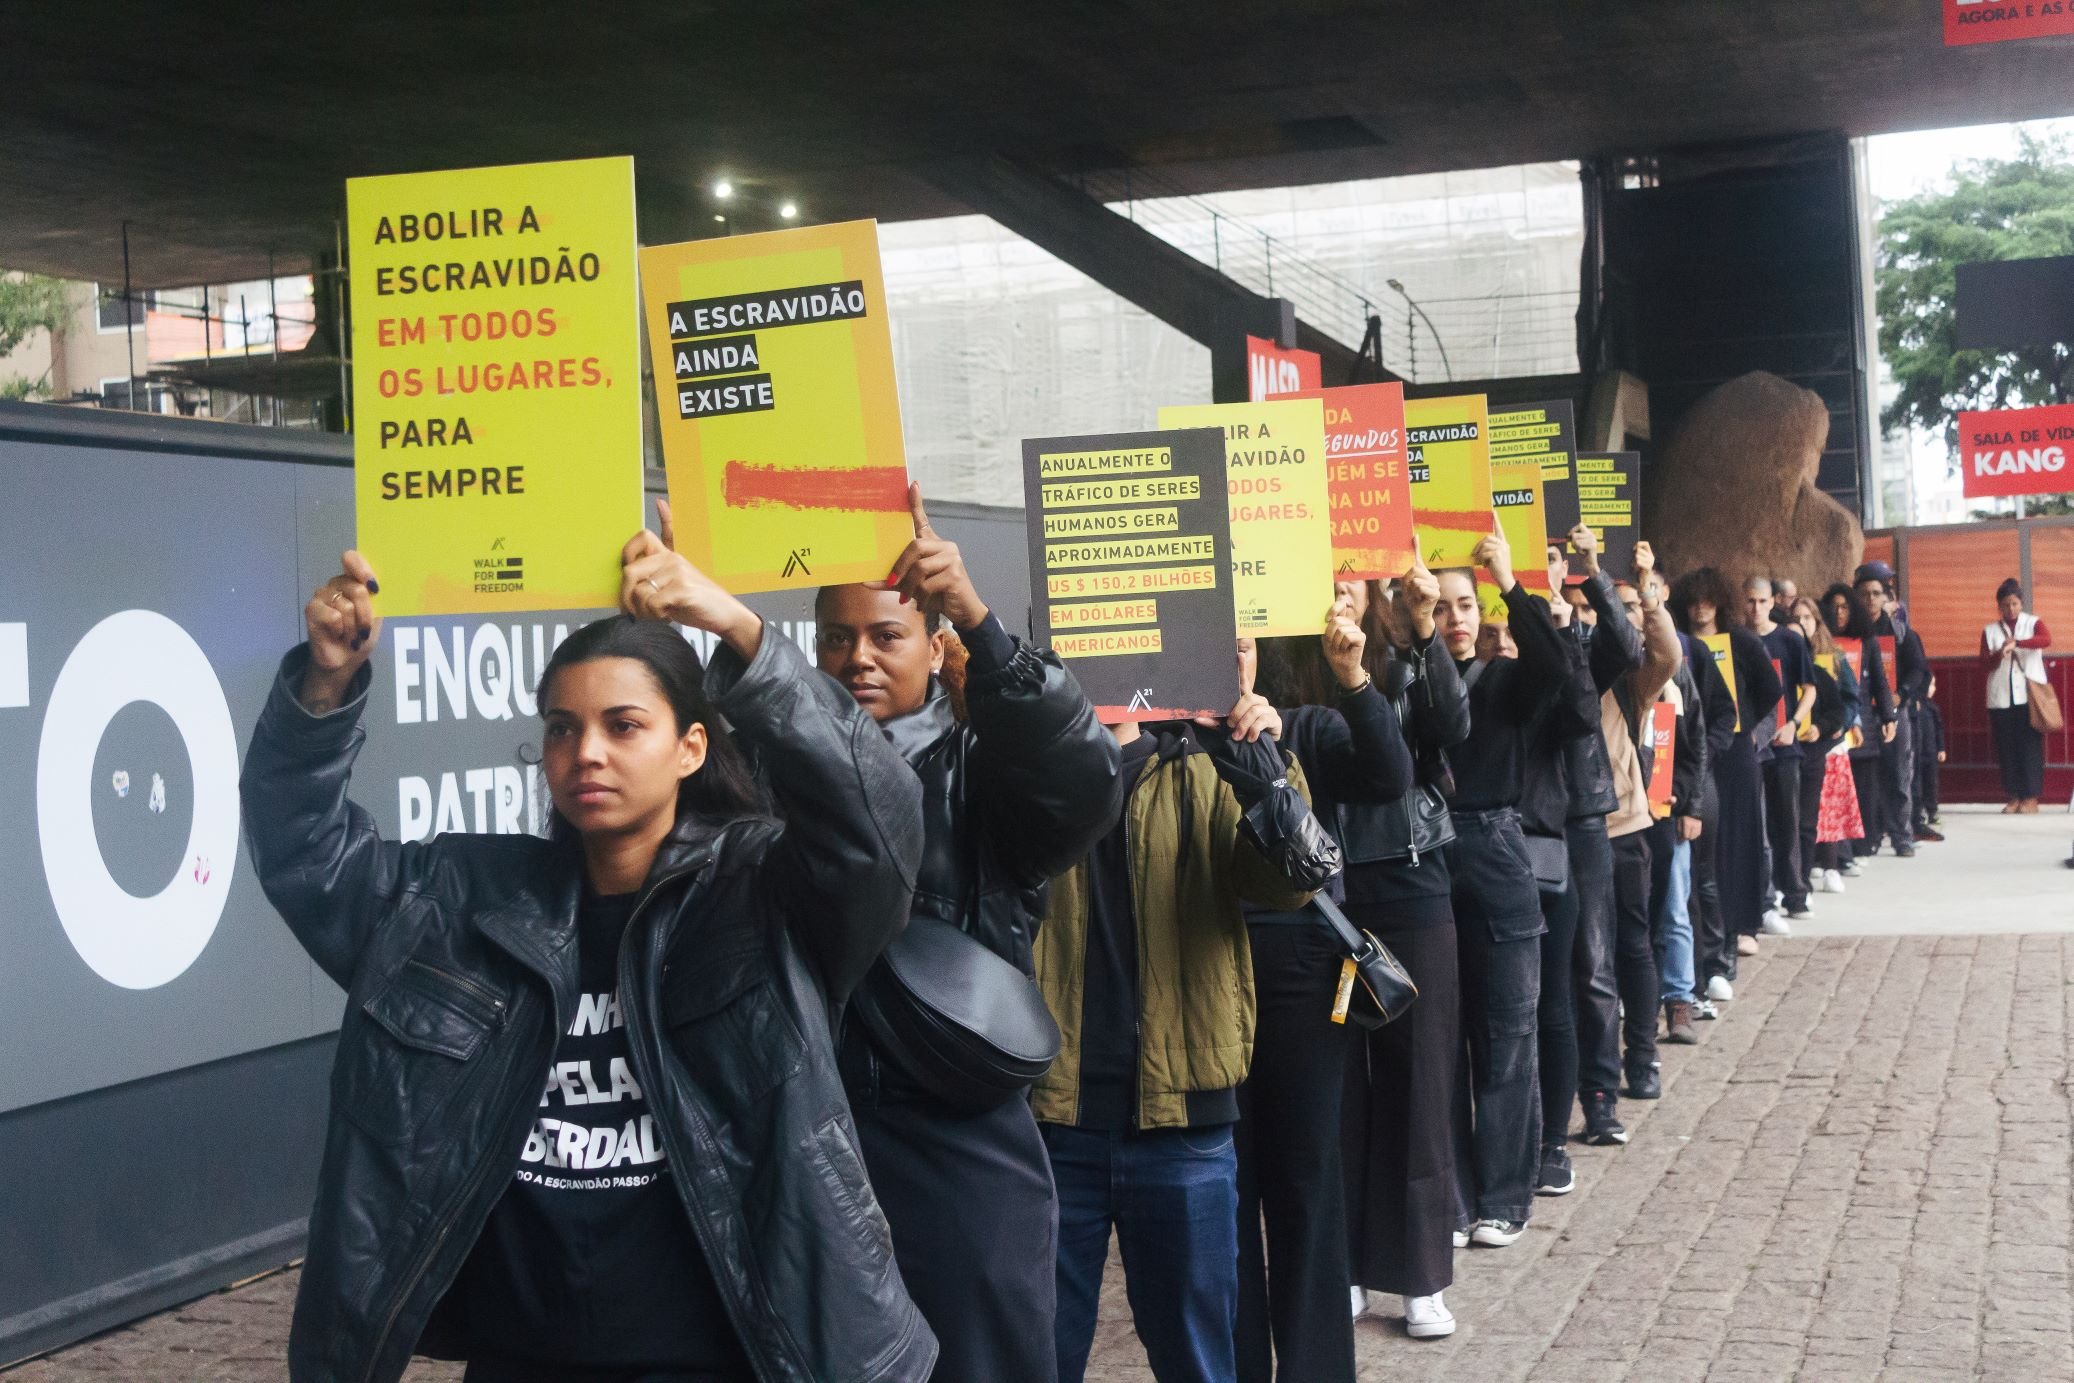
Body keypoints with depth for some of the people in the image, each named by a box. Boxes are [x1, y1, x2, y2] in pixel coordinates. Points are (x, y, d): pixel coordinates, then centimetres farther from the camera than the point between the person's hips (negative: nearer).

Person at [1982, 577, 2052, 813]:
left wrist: (2016, 643, -28)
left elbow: (2047, 640, -16)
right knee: (2006, 747, 1)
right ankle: (2013, 797, 6)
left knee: (2030, 745, -5)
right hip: (2000, 697, 2)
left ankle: (2031, 797, -2)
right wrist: (1999, 654, -19)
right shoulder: (1990, 631, 11)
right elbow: (1984, 662, 2)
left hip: (2029, 695, -2)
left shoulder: (2033, 624, 5)